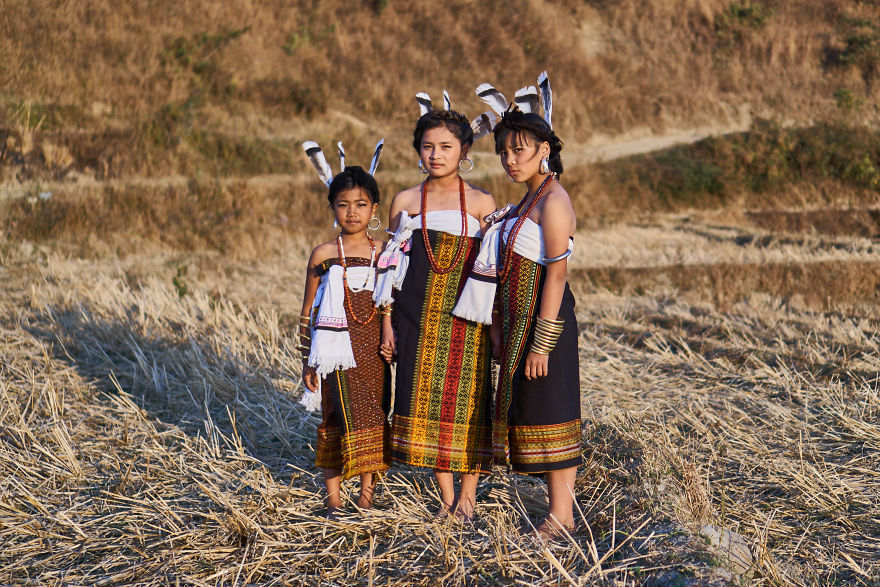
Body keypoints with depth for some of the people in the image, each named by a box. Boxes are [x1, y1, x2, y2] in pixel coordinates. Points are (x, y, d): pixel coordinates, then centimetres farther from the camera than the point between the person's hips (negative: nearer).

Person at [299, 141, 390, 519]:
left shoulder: (385, 253, 5)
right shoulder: (324, 255, -1)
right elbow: (309, 310, 4)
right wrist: (308, 359, 2)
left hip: (376, 348, 3)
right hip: (339, 348, -2)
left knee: (374, 419, 6)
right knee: (340, 419, -4)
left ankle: (367, 491, 20)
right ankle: (332, 497, 8)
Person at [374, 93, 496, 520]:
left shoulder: (482, 203, 2)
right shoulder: (405, 202, 6)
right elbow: (392, 268, 9)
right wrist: (387, 324, 5)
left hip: (466, 316, -2)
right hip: (418, 314, 2)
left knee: (468, 397, -1)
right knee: (426, 396, 3)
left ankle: (468, 492, 13)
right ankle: (446, 493, 15)